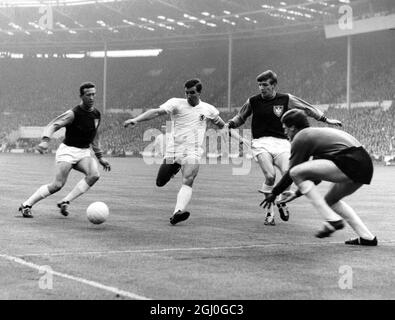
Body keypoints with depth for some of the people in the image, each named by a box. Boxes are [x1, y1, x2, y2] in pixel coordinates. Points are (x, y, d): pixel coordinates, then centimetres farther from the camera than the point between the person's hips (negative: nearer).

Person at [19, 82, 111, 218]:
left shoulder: (96, 114, 7)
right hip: (68, 151, -6)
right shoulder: (73, 114, -14)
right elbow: (52, 125, -21)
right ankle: (26, 205, 2)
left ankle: (65, 202, -15)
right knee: (57, 185, -17)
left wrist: (100, 157, 21)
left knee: (94, 175, -24)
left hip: (84, 152, 6)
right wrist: (45, 140, -40)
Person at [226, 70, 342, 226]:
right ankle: (269, 212, -5)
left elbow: (307, 108, 13)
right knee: (270, 175, -21)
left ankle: (282, 203, 12)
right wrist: (230, 124, 6)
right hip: (261, 142, -1)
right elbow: (240, 117, 21)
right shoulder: (253, 101, 5)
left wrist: (325, 119, 14)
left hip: (281, 142, 1)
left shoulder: (286, 99, 4)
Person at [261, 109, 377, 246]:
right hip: (366, 166, 10)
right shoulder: (318, 133, 31)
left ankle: (332, 220, -5)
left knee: (296, 172, -4)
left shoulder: (300, 138, 5)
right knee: (330, 199, 27)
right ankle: (367, 237, 19)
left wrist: (274, 193, 19)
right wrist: (298, 193, 41)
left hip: (349, 163, -10)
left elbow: (291, 173, 7)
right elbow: (318, 173, 36)